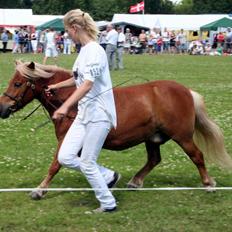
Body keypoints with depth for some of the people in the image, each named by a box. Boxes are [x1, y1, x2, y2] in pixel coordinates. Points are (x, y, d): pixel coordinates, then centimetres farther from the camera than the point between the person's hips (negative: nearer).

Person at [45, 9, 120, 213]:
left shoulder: (94, 50, -16)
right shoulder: (84, 50, 11)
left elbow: (88, 83, -28)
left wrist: (65, 106, -36)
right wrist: (57, 86, 42)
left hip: (98, 113, -9)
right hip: (85, 113, 9)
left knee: (87, 163, -2)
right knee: (65, 157, 3)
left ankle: (108, 204, 16)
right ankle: (108, 176, 20)